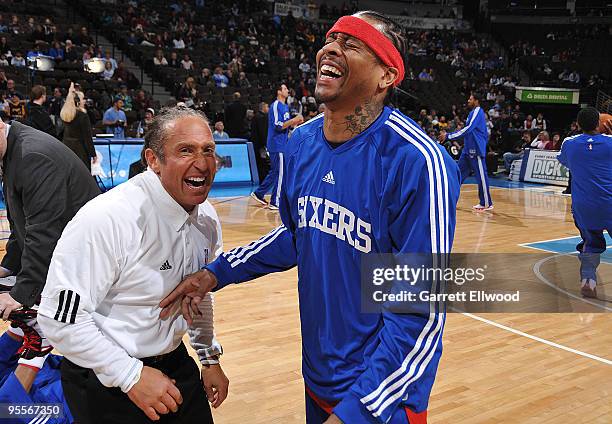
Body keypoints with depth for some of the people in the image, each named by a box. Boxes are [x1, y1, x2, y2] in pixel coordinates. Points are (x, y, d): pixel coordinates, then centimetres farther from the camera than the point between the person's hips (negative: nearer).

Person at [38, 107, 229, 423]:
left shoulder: (207, 218, -3)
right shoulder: (106, 219, -27)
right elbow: (60, 318, -25)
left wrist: (210, 358, 16)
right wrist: (132, 376, -22)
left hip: (175, 362, 7)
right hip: (105, 382, -6)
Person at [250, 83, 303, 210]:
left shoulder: (285, 106, 16)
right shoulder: (275, 105, -13)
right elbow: (278, 126, -20)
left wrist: (295, 122, 5)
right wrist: (293, 120, -21)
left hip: (282, 144, 10)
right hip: (277, 144, -10)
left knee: (275, 172, 15)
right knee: (280, 174, -6)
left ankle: (259, 193, 24)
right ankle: (275, 202, 0)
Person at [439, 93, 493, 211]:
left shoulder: (478, 112, -12)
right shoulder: (473, 112, 18)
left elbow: (467, 129, -22)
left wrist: (448, 136, -22)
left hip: (476, 150, -10)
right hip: (468, 149, 10)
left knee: (481, 176, -5)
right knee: (459, 173, 11)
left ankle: (487, 204, 1)